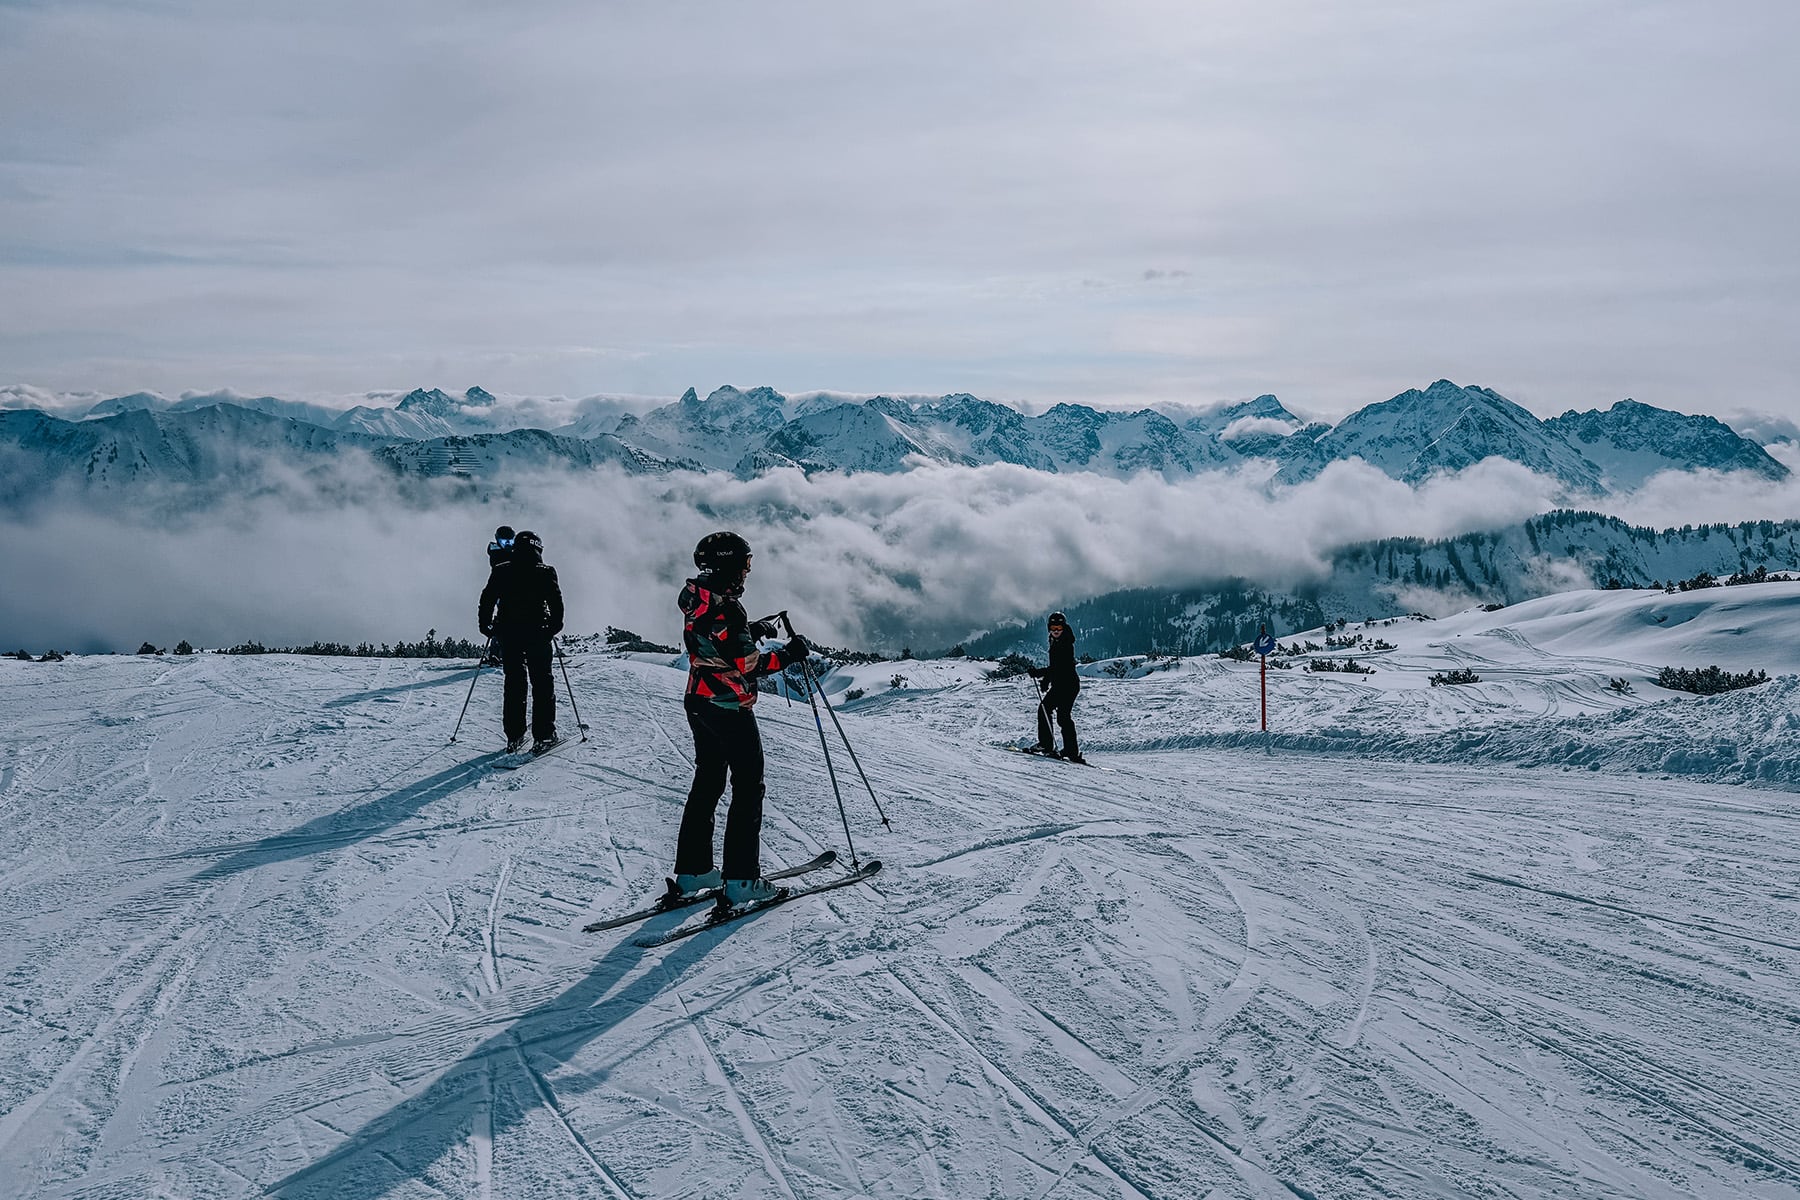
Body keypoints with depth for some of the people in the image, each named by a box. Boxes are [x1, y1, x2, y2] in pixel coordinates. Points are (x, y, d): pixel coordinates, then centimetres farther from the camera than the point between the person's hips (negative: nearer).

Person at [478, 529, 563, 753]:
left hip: (508, 635, 2)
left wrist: (486, 626, 12)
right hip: (538, 632, -2)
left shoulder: (500, 571, 5)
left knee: (513, 683, 10)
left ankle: (514, 736, 7)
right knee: (542, 683, 4)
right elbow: (556, 601, -5)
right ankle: (543, 735, 0)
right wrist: (555, 625, 6)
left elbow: (487, 599, 3)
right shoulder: (545, 572, -1)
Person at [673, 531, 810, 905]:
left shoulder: (697, 601, 6)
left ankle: (692, 871, 21)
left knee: (707, 782, 17)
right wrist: (789, 654, -13)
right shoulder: (725, 608, -22)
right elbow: (748, 665, -23)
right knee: (748, 788, -1)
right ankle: (741, 880, -1)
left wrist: (751, 631, 17)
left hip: (699, 703, 9)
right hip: (730, 709, -9)